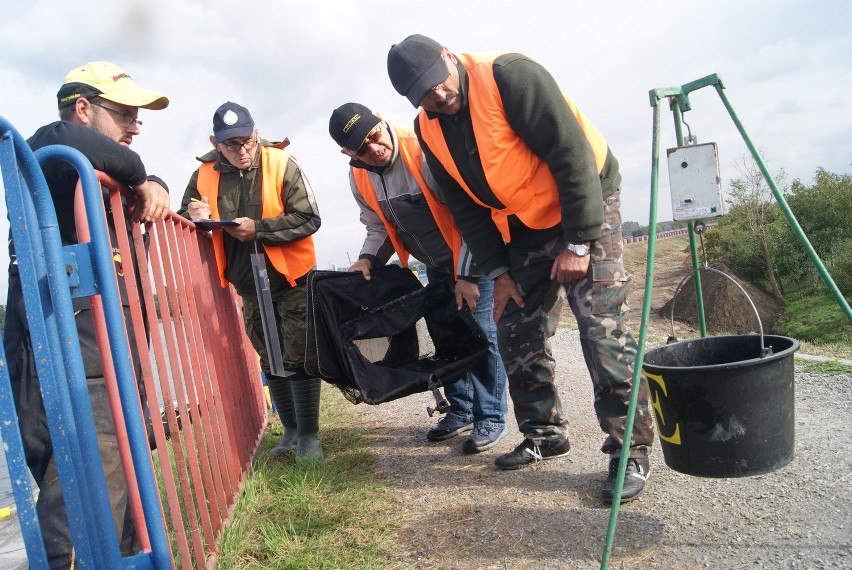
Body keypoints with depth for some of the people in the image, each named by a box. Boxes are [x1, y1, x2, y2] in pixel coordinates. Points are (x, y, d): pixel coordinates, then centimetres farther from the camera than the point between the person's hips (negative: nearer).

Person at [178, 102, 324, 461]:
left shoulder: (281, 165, -13)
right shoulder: (204, 176, -1)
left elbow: (309, 218, -17)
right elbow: (184, 223, 8)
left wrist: (258, 228, -26)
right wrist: (193, 215, -16)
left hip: (291, 279, -5)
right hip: (248, 286, 5)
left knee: (299, 357, -2)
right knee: (270, 361, 14)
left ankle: (308, 434, 11)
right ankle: (290, 430, 30)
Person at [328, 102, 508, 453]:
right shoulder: (359, 179, -6)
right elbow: (378, 227, 8)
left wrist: (466, 275, -25)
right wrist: (368, 259, -12)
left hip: (472, 255, -7)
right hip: (436, 265, 7)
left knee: (479, 332, -7)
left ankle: (491, 420, 7)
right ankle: (459, 410, 28)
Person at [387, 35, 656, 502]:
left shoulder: (508, 75, -21)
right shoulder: (429, 130, -1)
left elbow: (572, 153, -23)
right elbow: (465, 208, 5)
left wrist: (579, 242, -23)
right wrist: (497, 271, 0)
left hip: (586, 206, -6)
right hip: (524, 229, 7)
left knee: (602, 331, -14)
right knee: (516, 336, 6)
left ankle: (630, 450, 0)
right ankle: (544, 434, 23)